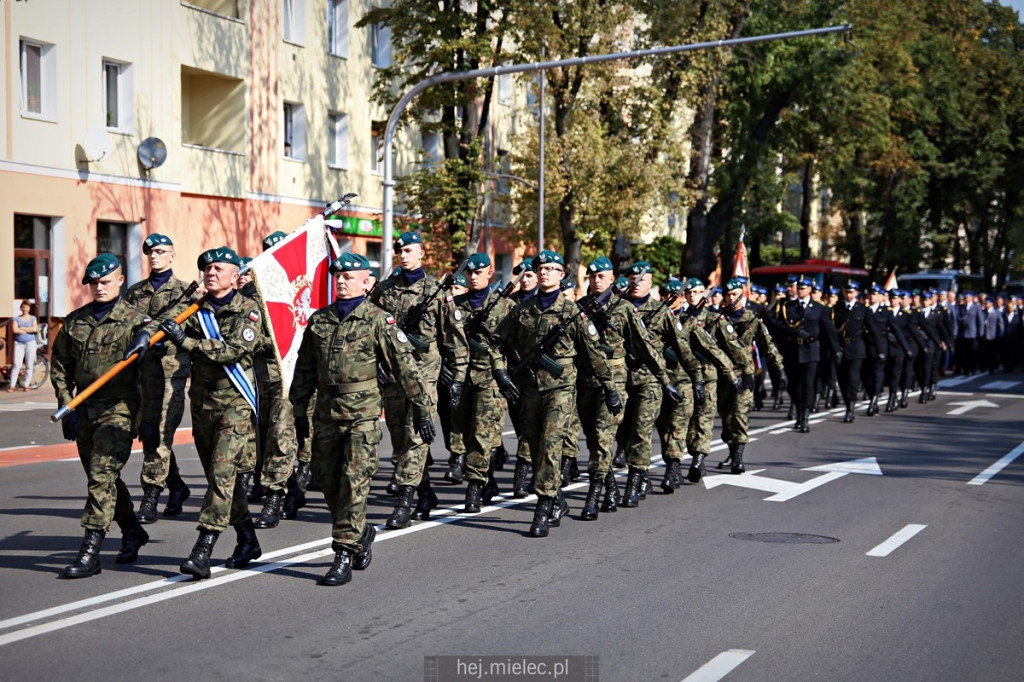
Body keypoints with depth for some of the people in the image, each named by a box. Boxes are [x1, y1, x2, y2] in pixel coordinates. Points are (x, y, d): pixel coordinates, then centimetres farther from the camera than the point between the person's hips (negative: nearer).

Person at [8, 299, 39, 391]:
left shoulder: (33, 318, 10)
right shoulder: (16, 319, 8)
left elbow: (35, 329, -7)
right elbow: (14, 330, -9)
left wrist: (21, 328, -7)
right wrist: (28, 330, -7)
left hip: (30, 343, 1)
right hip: (19, 343, -1)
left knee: (29, 365, 0)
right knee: (16, 365, -8)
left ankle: (26, 385, 7)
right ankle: (12, 385, -6)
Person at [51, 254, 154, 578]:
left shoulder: (134, 320, 1)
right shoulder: (74, 321, 11)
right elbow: (60, 367, 12)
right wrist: (67, 405, 3)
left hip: (119, 409, -5)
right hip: (83, 410, 6)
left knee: (102, 476, -13)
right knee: (104, 477, 15)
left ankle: (90, 551, -12)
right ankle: (133, 532, 34)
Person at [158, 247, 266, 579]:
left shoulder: (248, 311, -5)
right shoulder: (197, 311, 12)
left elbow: (233, 351, -18)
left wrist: (186, 341, -23)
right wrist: (151, 333, -15)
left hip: (236, 404, -6)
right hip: (202, 402, 6)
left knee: (222, 474, -13)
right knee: (222, 476, 12)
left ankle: (203, 551, -16)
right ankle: (248, 541, 26)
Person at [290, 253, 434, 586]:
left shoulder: (378, 320, -4)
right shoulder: (318, 320, 11)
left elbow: (406, 366, -5)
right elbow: (304, 369, 17)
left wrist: (423, 410, -7)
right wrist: (299, 411, 16)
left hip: (363, 414, -5)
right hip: (326, 412, 5)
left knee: (354, 483, -8)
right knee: (327, 481, 10)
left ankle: (343, 555, -3)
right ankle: (361, 533, 32)